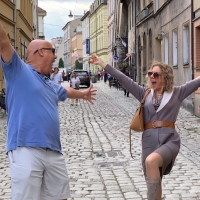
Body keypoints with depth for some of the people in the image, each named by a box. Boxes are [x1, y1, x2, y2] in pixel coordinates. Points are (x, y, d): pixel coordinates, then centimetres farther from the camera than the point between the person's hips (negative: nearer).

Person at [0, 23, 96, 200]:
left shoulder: (51, 85, 25)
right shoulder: (19, 70, 1)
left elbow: (67, 91, 49)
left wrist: (83, 94, 67)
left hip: (54, 152, 8)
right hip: (26, 150, -8)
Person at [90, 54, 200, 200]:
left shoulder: (177, 93, 5)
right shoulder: (144, 93, 12)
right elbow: (122, 79, 11)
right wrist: (102, 63, 10)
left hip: (169, 140, -4)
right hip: (149, 140, 4)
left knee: (151, 161, -32)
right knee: (153, 180, 7)